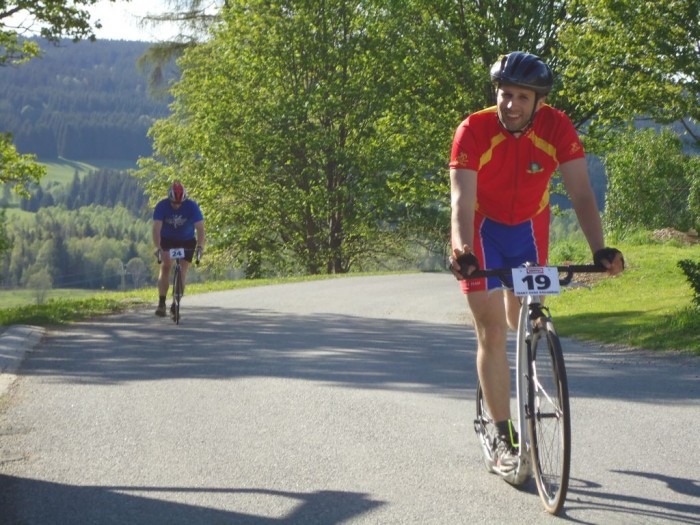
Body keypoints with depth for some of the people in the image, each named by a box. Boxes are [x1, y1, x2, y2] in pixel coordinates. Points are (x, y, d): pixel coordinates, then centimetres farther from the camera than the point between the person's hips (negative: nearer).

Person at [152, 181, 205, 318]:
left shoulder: (192, 207, -24)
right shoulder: (161, 206, -24)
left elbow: (200, 228, -29)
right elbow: (156, 228, -31)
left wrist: (200, 246, -43)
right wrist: (158, 247, -45)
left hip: (187, 241, 0)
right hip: (167, 240, 0)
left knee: (182, 270, -8)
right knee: (165, 267, -17)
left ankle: (175, 304, 0)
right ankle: (161, 303, -18)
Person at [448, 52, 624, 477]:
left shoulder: (557, 128, -22)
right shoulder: (474, 131, -27)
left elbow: (582, 194, -26)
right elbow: (462, 200, -34)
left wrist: (600, 249, -41)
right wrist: (462, 251, -52)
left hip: (530, 228, 2)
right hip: (484, 230, -2)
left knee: (521, 320, 8)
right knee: (492, 332, -8)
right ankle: (505, 440, -4)